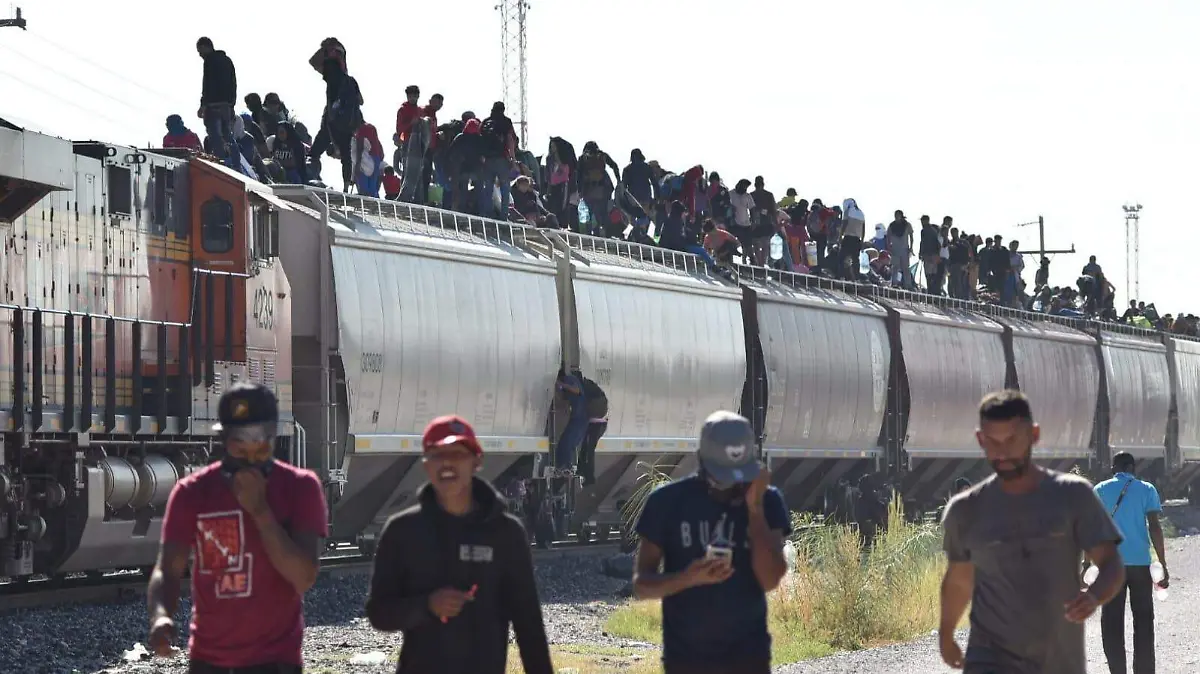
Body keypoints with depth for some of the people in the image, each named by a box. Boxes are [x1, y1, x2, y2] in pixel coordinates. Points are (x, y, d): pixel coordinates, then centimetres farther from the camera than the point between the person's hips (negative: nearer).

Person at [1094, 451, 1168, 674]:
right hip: (1139, 563, 0)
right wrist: (1163, 566, -2)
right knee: (1143, 620, 8)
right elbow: (1154, 527, -4)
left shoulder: (1100, 490, 5)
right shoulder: (1146, 490, 3)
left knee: (1112, 622, 5)